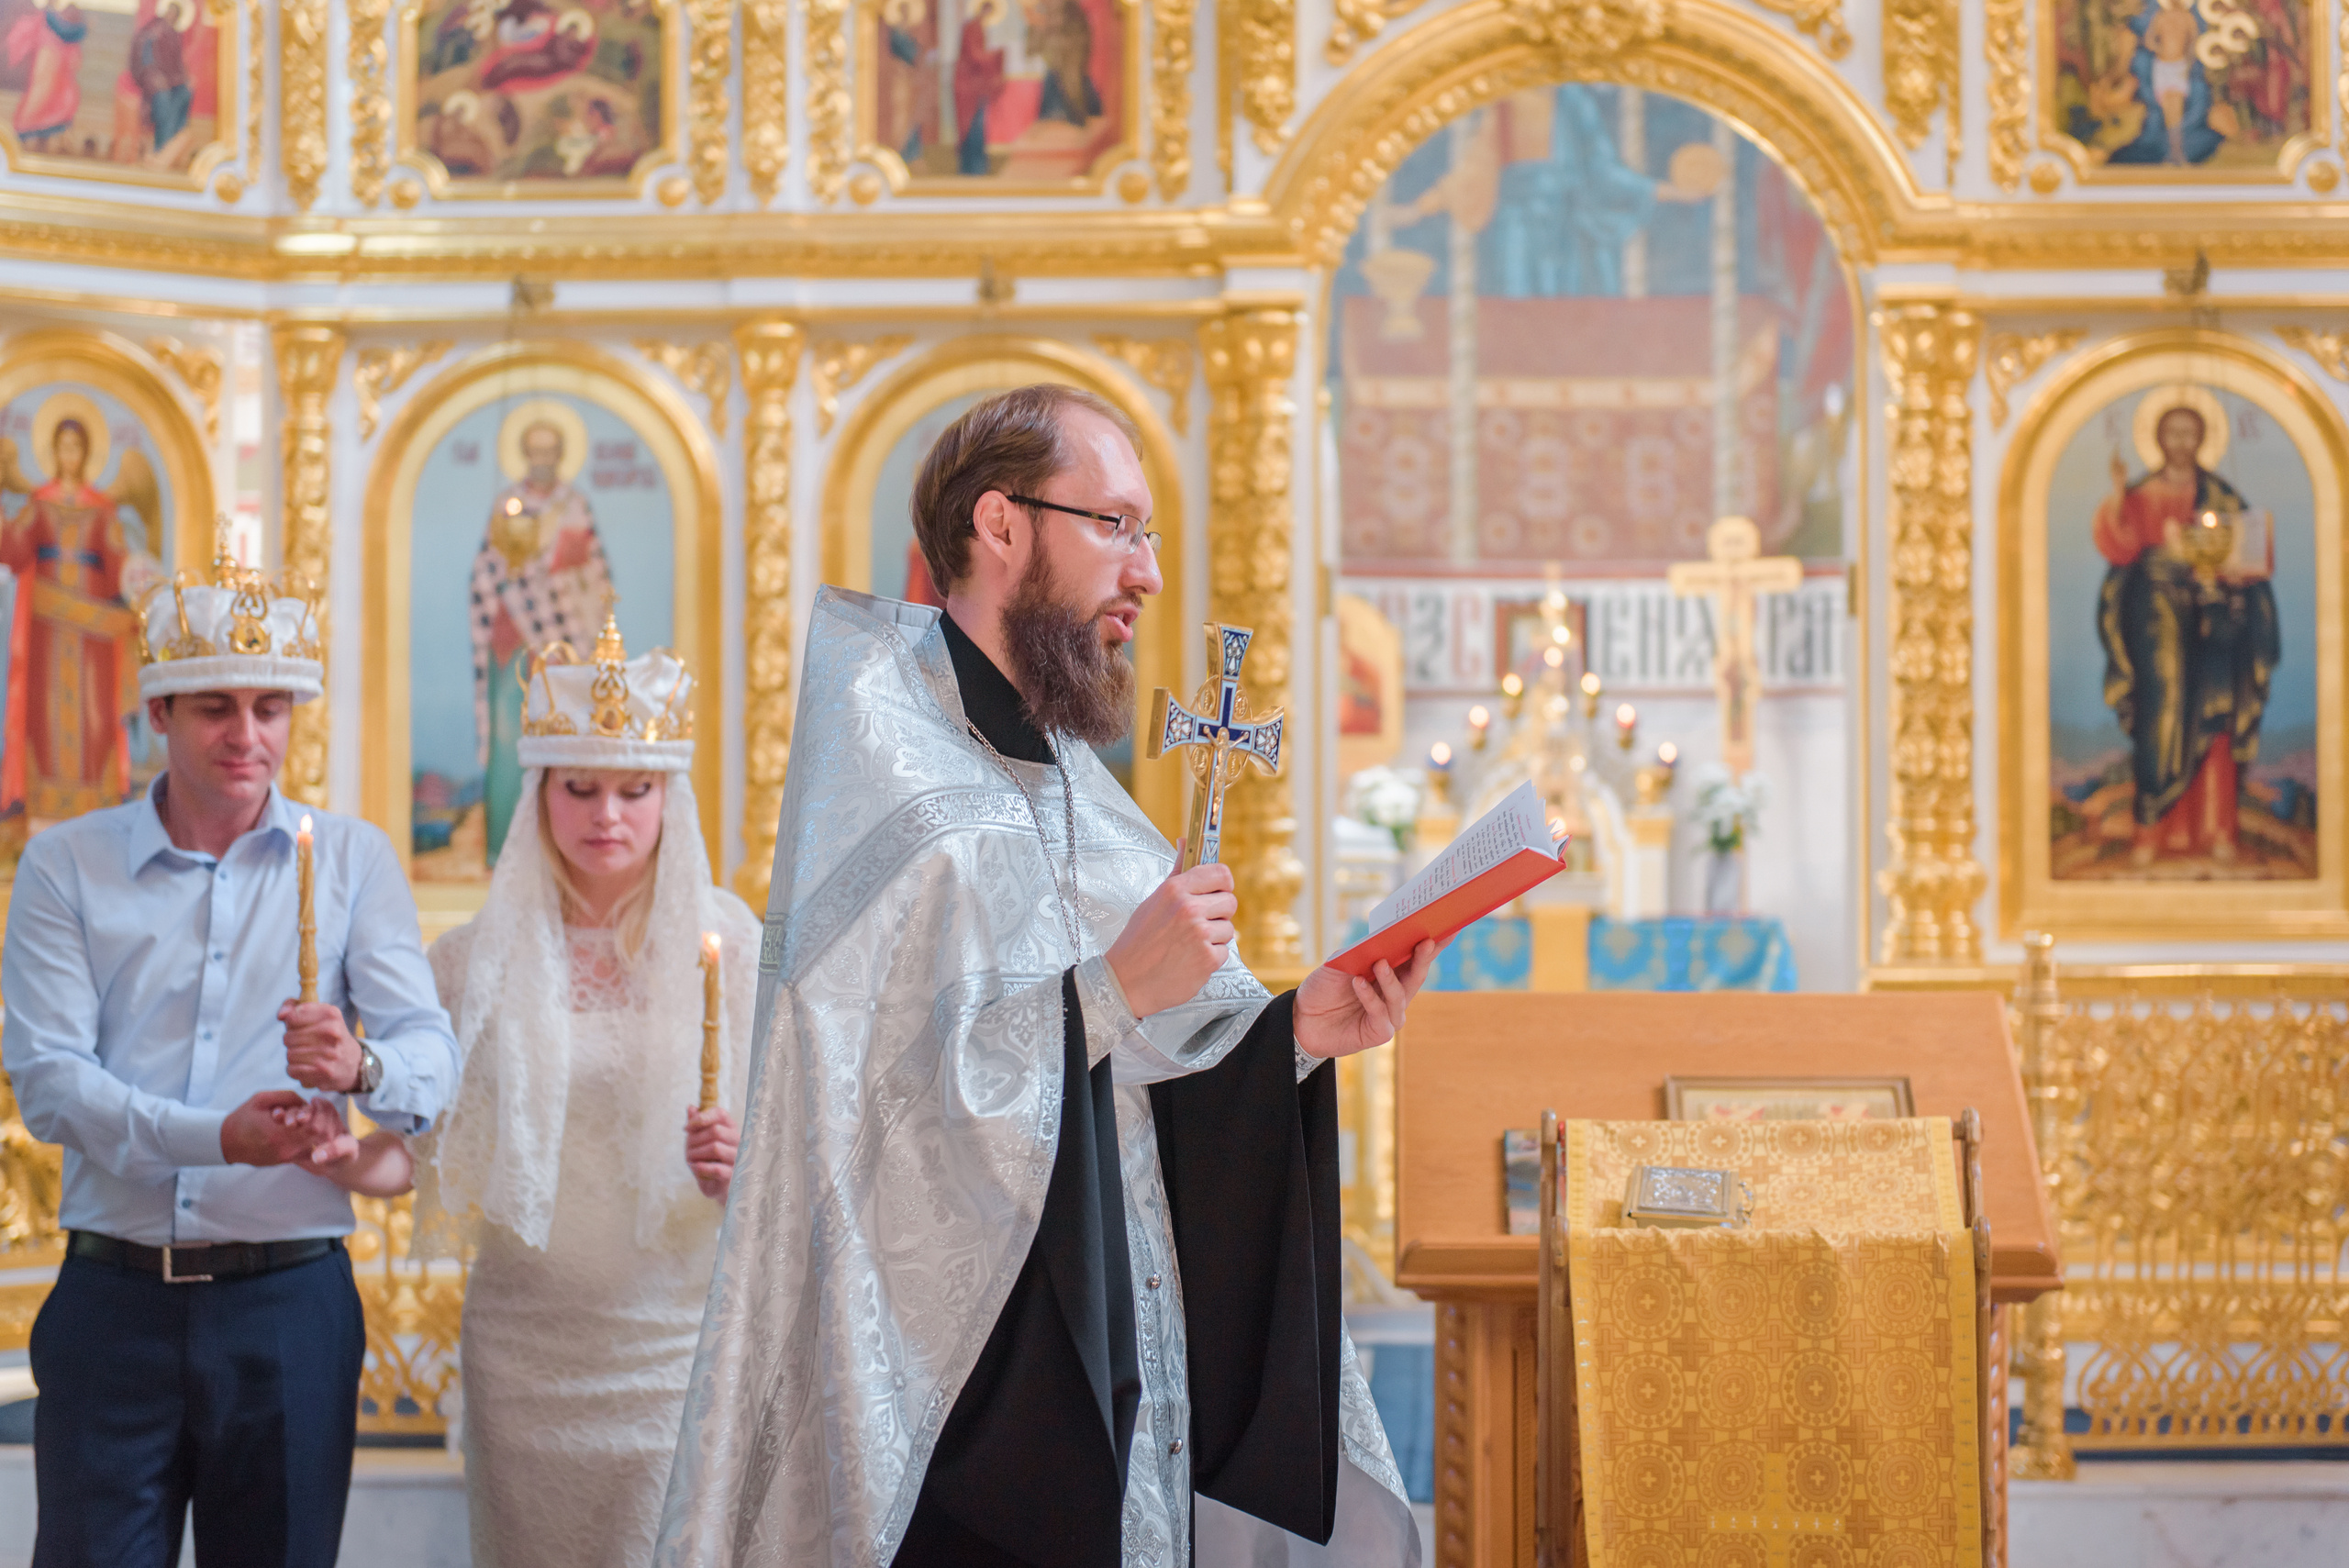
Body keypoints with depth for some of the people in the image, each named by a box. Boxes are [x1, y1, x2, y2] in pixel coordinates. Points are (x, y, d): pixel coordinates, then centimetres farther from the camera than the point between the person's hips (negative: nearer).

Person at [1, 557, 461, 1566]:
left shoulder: (350, 860, 8)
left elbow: (433, 1055, -3)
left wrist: (359, 1065, -27)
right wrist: (217, 1136, -21)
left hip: (291, 1302, 1)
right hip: (113, 1296, -1)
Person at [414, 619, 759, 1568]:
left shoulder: (727, 946, 2)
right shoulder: (476, 960, 5)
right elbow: (421, 1155, 7)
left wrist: (735, 1174, -16)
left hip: (680, 1353, -1)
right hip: (524, 1356, 2)